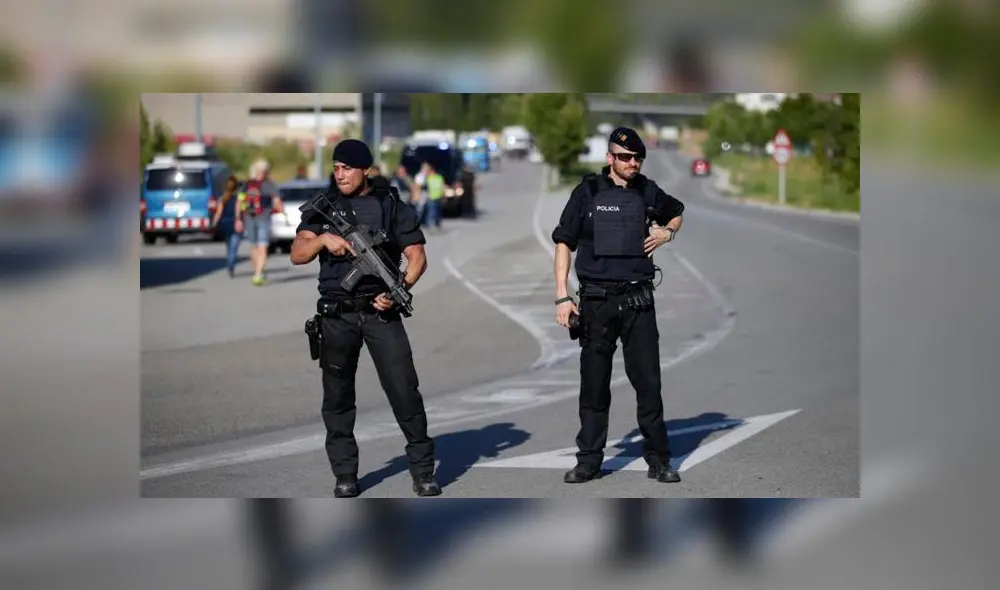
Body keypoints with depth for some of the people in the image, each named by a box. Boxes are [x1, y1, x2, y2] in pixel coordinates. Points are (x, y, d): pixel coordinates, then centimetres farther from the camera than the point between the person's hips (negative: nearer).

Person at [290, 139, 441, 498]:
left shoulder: (392, 206, 5)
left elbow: (417, 256, 2)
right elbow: (297, 255, 1)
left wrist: (401, 288, -15)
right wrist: (323, 238, -18)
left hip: (381, 312, -2)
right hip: (337, 316, 2)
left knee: (404, 390, -7)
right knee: (337, 396, 5)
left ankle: (423, 471, 1)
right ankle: (345, 476, 14)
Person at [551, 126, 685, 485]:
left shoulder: (647, 192, 6)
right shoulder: (588, 192, -1)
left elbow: (676, 212, 28)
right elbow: (564, 242, 1)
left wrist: (667, 232, 5)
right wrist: (563, 297, -6)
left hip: (638, 300, 1)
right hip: (596, 300, -1)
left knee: (648, 381, 1)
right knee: (594, 384, 5)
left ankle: (658, 459, 9)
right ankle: (589, 460, 14)